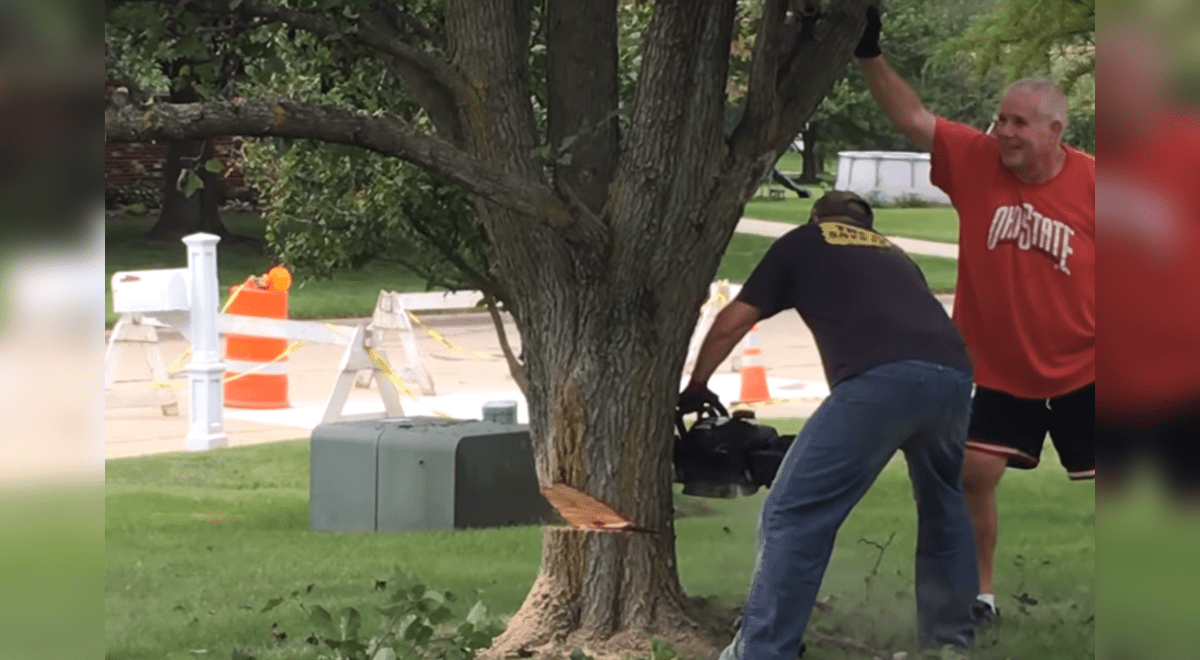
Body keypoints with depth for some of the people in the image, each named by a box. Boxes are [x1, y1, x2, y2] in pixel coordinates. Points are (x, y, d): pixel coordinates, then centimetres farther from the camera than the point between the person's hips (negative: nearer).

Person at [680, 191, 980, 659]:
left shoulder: (802, 243, 26)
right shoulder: (893, 254, 38)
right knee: (942, 504, 30)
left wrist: (696, 387, 43)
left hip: (882, 379, -6)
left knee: (793, 515, -1)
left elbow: (732, 323, 27)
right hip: (954, 374, 6)